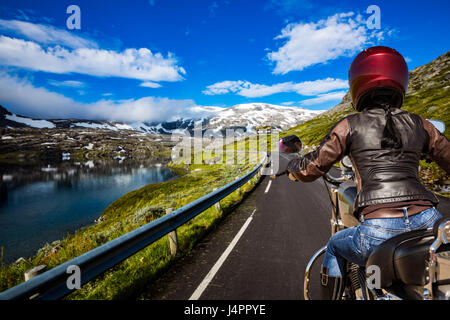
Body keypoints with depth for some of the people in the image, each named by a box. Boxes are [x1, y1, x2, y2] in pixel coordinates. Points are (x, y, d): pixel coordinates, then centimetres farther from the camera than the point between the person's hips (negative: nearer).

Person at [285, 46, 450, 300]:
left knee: (335, 246, 28)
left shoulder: (350, 126, 2)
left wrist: (292, 165, 24)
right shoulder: (419, 124, 12)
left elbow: (311, 169, 3)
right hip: (427, 223, 4)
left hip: (378, 232, -3)